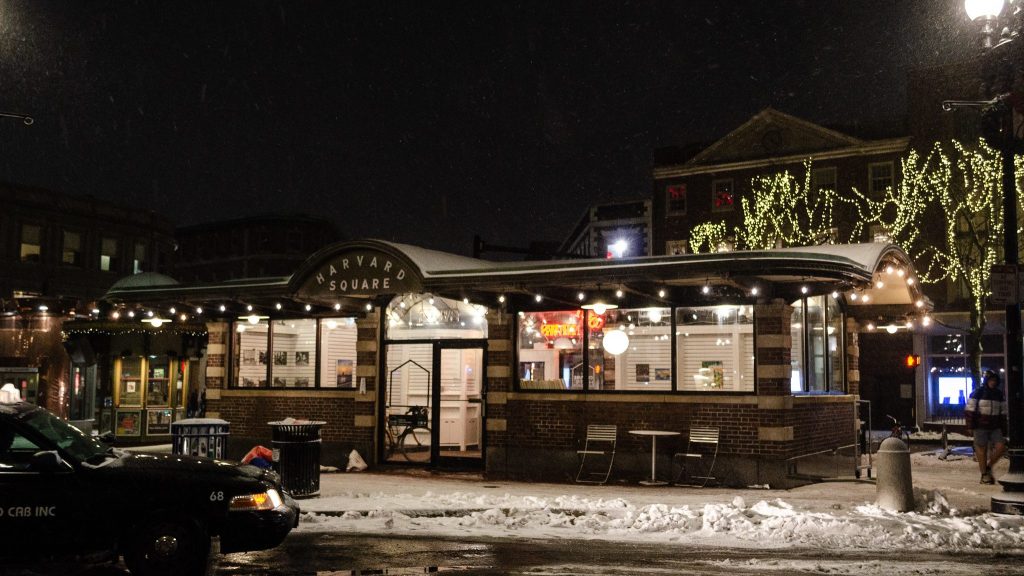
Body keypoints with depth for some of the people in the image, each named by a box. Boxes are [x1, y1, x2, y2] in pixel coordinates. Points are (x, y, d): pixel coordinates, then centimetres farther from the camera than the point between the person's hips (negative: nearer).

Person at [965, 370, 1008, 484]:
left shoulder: (999, 394, 9)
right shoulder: (977, 393, -5)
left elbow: (1003, 412, 15)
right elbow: (969, 410, -6)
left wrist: (1002, 427, 11)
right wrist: (970, 427, -9)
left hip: (995, 427, 4)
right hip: (980, 427, -4)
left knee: (1001, 447, -8)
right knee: (982, 450, -1)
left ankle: (988, 466, 13)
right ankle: (984, 475, 10)